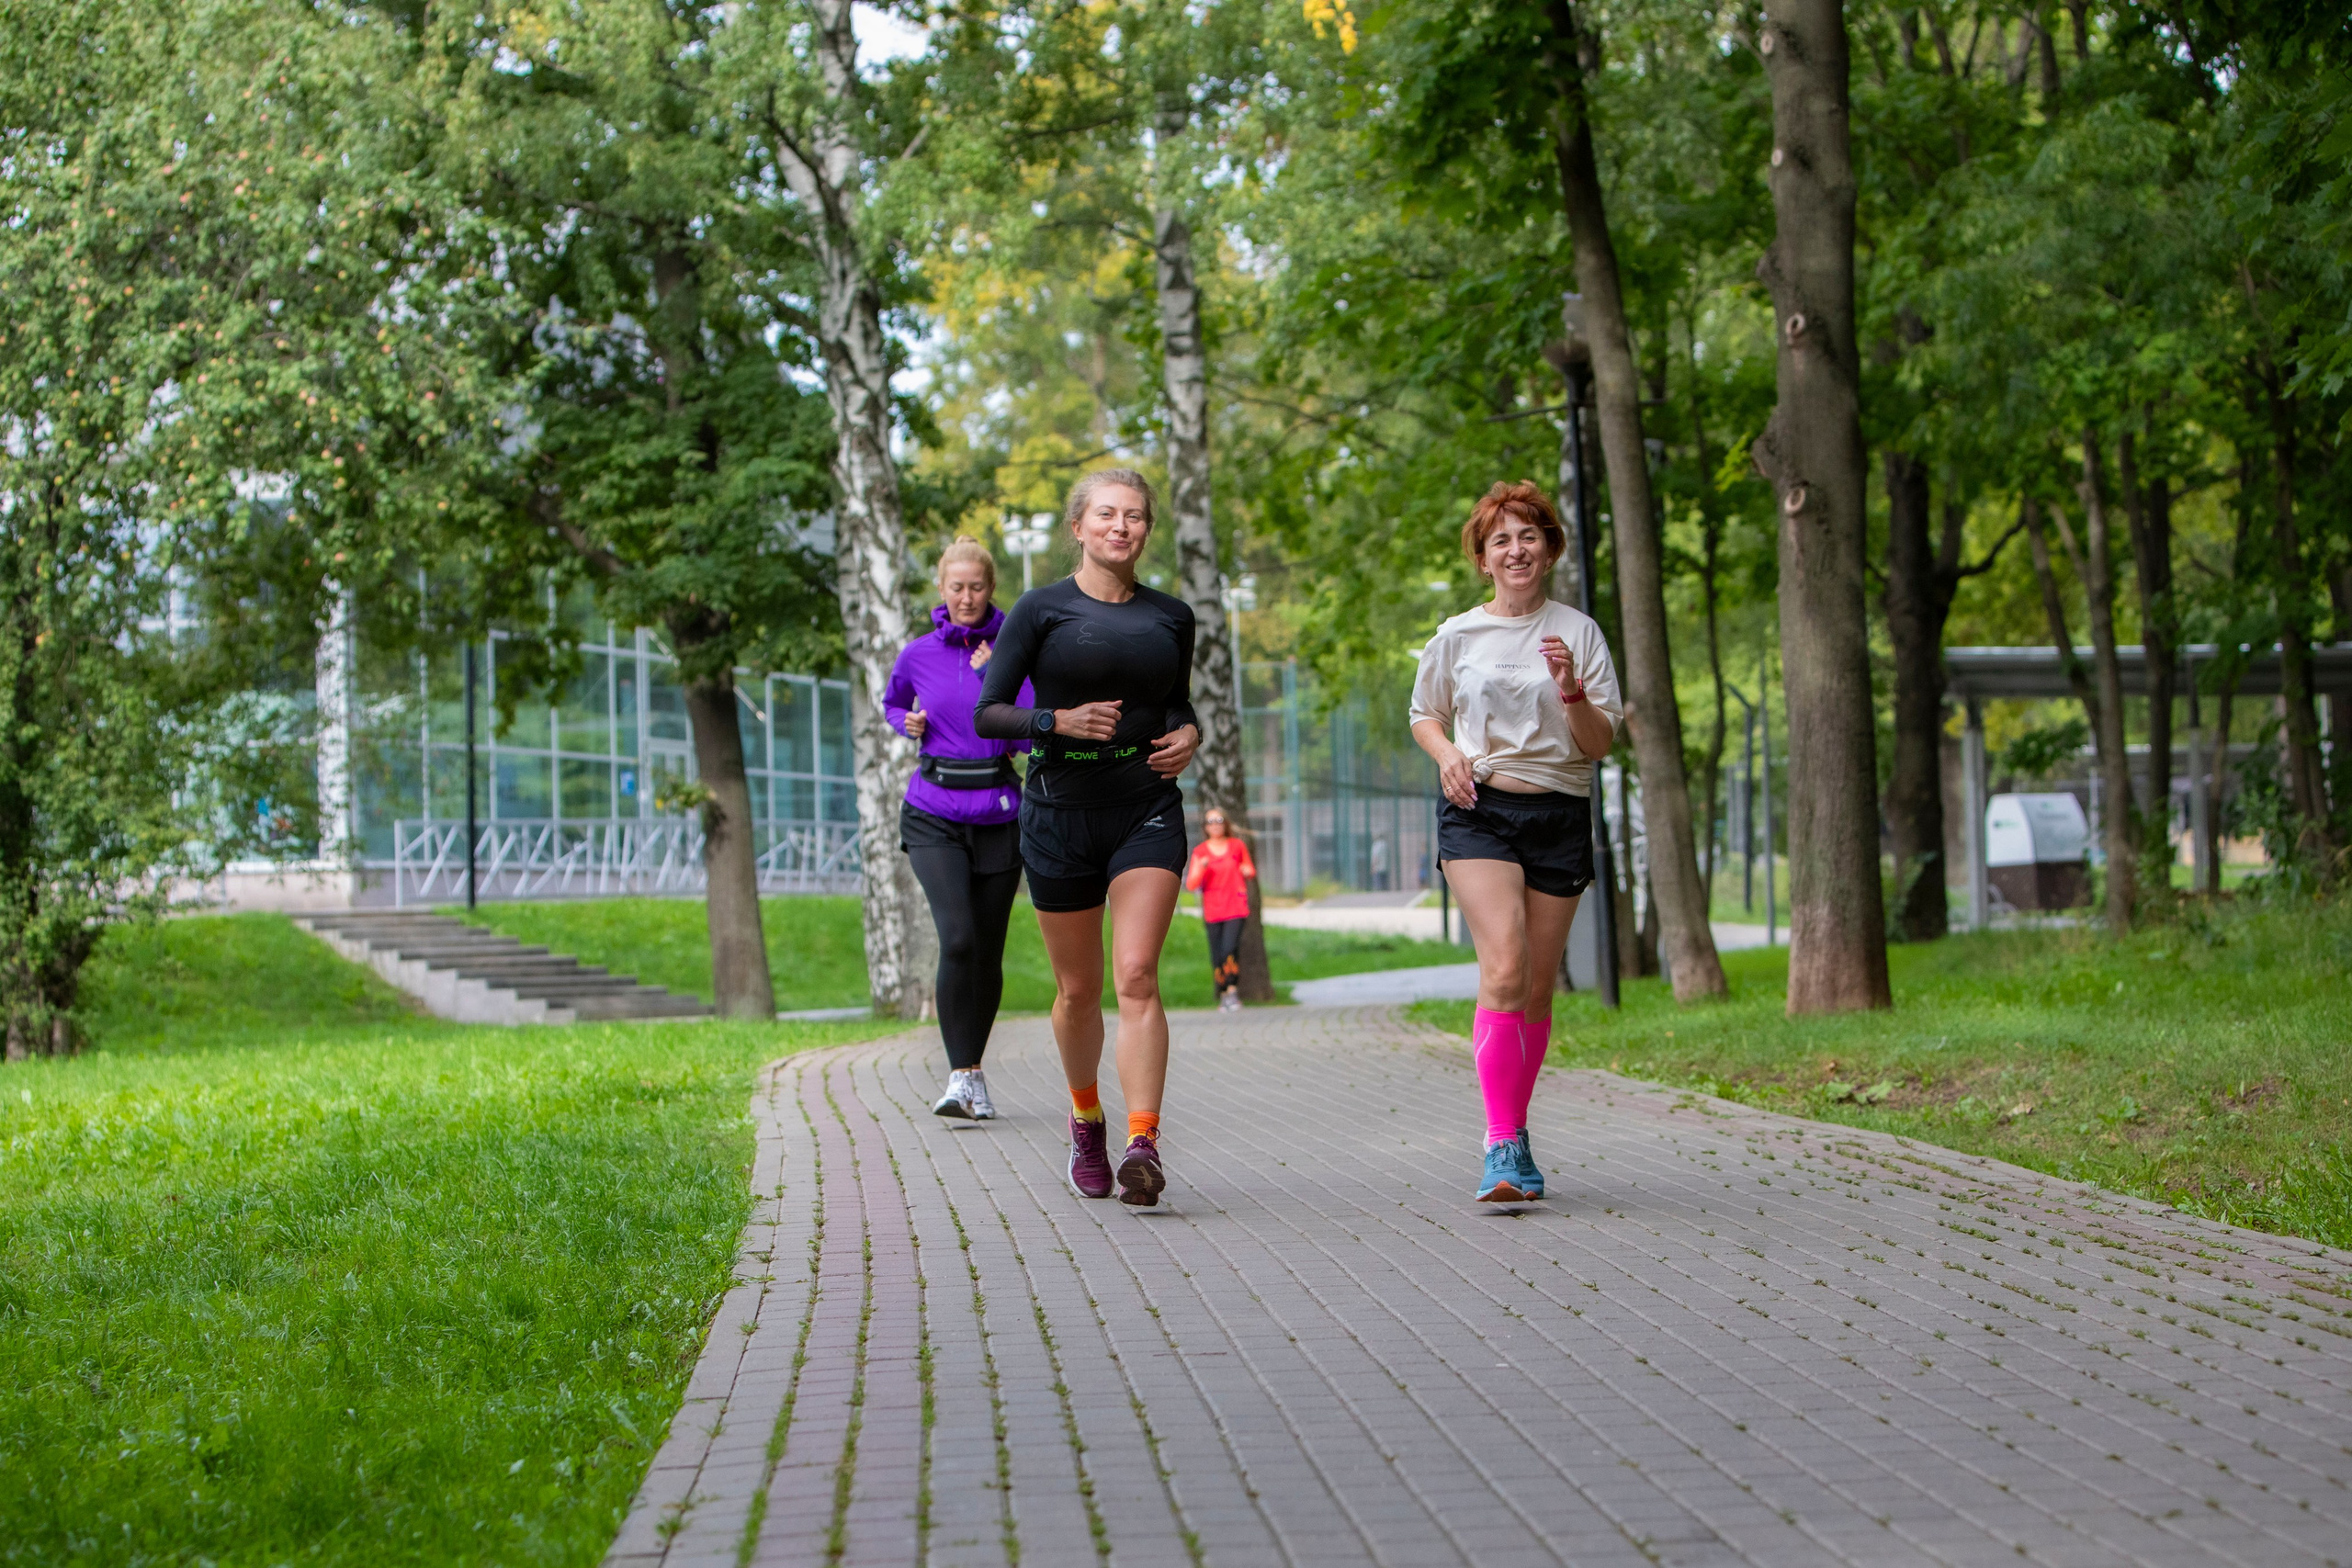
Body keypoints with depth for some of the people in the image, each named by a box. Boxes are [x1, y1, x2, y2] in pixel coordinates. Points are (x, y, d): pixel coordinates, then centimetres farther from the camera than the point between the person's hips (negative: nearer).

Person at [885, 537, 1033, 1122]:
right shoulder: (918, 655, 4)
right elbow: (892, 703, 25)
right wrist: (909, 724, 4)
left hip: (999, 815, 1)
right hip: (934, 816, -1)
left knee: (987, 952, 6)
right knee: (958, 937, -20)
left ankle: (974, 1070, 25)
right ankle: (962, 1075, -18)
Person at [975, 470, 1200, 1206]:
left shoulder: (1172, 617, 9)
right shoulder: (1042, 611, -1)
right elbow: (987, 712, -2)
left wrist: (1188, 734, 2)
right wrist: (1057, 720, -18)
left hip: (1147, 811, 1)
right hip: (1061, 810, -1)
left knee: (1137, 975, -16)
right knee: (1078, 989, 10)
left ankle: (1143, 1145, -22)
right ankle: (1086, 1121, 35)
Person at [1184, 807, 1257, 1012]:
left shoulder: (1237, 846, 8)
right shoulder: (1200, 852, 5)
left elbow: (1249, 870, 24)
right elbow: (1191, 885, -1)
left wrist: (1248, 872, 0)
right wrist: (1201, 868, -19)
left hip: (1236, 908, -1)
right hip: (1212, 910, 1)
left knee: (1230, 948, -19)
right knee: (1217, 956, -2)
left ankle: (1233, 991, -8)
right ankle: (1223, 995, 13)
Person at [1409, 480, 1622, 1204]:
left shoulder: (1579, 633, 6)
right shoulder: (1457, 636, 8)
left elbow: (1601, 743, 5)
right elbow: (1425, 715, 21)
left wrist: (1571, 690, -14)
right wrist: (1447, 754, 0)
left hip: (1559, 816, 2)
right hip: (1478, 811, -1)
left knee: (1538, 988, 3)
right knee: (1505, 969, -19)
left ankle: (1514, 1132, 20)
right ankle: (1502, 1144, -20)